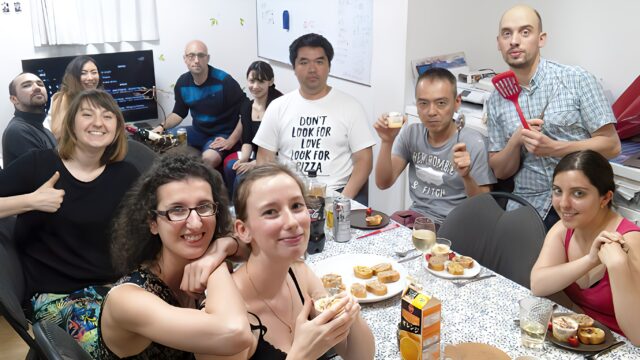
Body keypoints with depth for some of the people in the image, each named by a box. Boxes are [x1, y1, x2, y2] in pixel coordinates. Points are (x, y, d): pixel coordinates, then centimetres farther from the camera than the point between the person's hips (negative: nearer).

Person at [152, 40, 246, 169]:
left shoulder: (224, 81, -18)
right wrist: (162, 126, -4)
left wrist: (231, 141, -19)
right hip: (197, 132, 6)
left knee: (208, 158, -36)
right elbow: (179, 113, 14)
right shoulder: (182, 83, 0)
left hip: (221, 134, -6)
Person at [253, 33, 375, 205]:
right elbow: (264, 158, 10)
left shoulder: (350, 106, 5)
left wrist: (344, 198, -14)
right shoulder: (277, 107, 10)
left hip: (336, 192, -1)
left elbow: (363, 160, 2)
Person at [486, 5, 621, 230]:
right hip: (528, 209, 2)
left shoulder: (577, 80, -4)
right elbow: (500, 172, 7)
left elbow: (611, 145, -4)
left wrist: (553, 148, -17)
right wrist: (516, 141, -12)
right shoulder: (496, 101, 5)